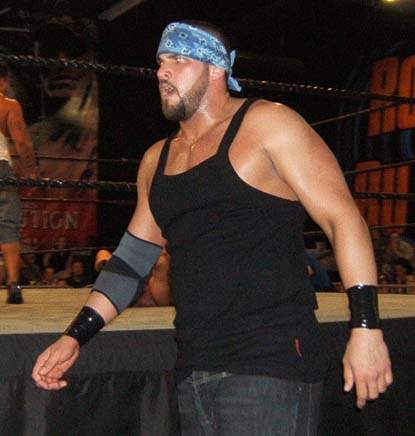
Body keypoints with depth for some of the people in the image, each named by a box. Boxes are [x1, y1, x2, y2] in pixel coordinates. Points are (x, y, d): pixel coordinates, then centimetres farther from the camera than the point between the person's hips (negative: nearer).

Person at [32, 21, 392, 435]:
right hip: (193, 370, 7)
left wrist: (365, 326, -15)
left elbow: (342, 218, -8)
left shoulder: (267, 124, -2)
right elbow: (133, 255, 22)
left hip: (271, 365, -6)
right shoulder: (156, 160, 18)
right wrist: (75, 336, 13)